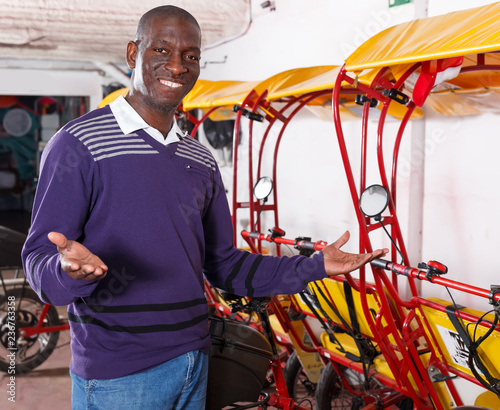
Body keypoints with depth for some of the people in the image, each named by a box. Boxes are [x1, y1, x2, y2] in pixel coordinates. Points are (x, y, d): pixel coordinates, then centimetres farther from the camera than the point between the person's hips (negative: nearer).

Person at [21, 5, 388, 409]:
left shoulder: (200, 160, 11)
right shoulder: (79, 144, -9)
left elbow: (222, 264, 12)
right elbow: (38, 258, -12)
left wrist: (313, 266, 3)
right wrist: (70, 269, -35)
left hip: (194, 362, 6)